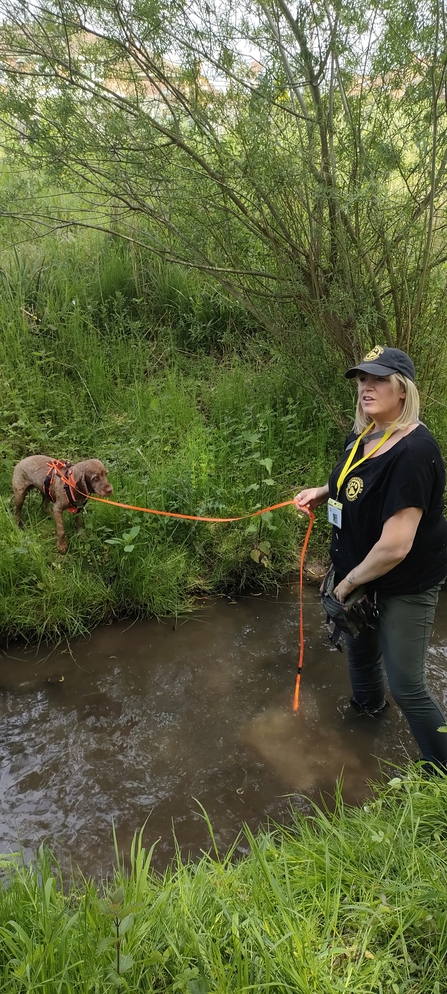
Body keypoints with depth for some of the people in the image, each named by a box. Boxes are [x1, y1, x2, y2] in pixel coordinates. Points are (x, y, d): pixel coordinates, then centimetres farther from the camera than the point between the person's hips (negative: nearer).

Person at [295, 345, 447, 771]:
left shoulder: (412, 452, -31)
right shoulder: (362, 435, -3)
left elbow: (395, 546, -33)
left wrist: (348, 583, -19)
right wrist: (324, 492, 0)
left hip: (405, 586, -9)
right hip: (359, 568, 9)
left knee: (406, 685, -1)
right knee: (360, 647, 30)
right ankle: (368, 704, 60)